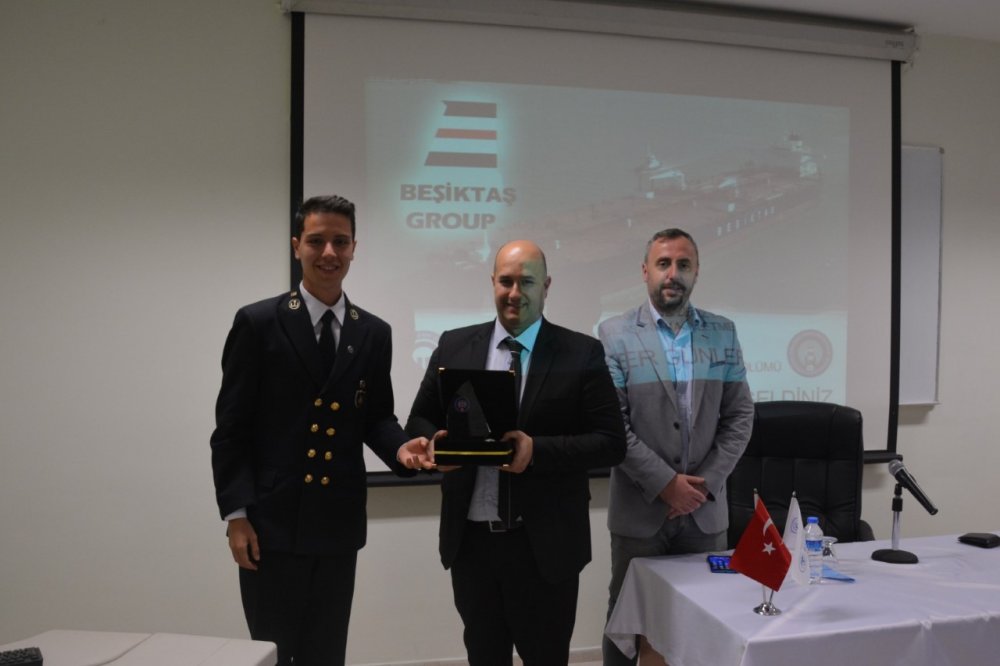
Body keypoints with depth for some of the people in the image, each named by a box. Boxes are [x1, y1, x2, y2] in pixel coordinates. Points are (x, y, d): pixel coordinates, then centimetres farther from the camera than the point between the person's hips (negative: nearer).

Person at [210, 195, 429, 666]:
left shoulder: (374, 334, 6)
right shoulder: (257, 323, -4)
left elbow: (375, 417, 10)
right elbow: (231, 428, -5)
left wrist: (400, 447, -12)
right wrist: (236, 514, -10)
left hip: (338, 523, 3)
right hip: (271, 522, -3)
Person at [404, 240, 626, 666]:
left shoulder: (582, 354, -5)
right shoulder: (454, 346, 3)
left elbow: (611, 442, -8)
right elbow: (420, 421, 10)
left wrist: (538, 450, -22)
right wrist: (437, 442, -13)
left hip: (545, 543, -2)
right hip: (470, 539, 3)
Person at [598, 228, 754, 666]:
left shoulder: (723, 333, 5)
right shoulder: (614, 335, -6)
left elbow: (739, 417, 3)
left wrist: (705, 483, -7)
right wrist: (665, 483, -15)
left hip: (706, 508, 3)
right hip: (640, 509, -3)